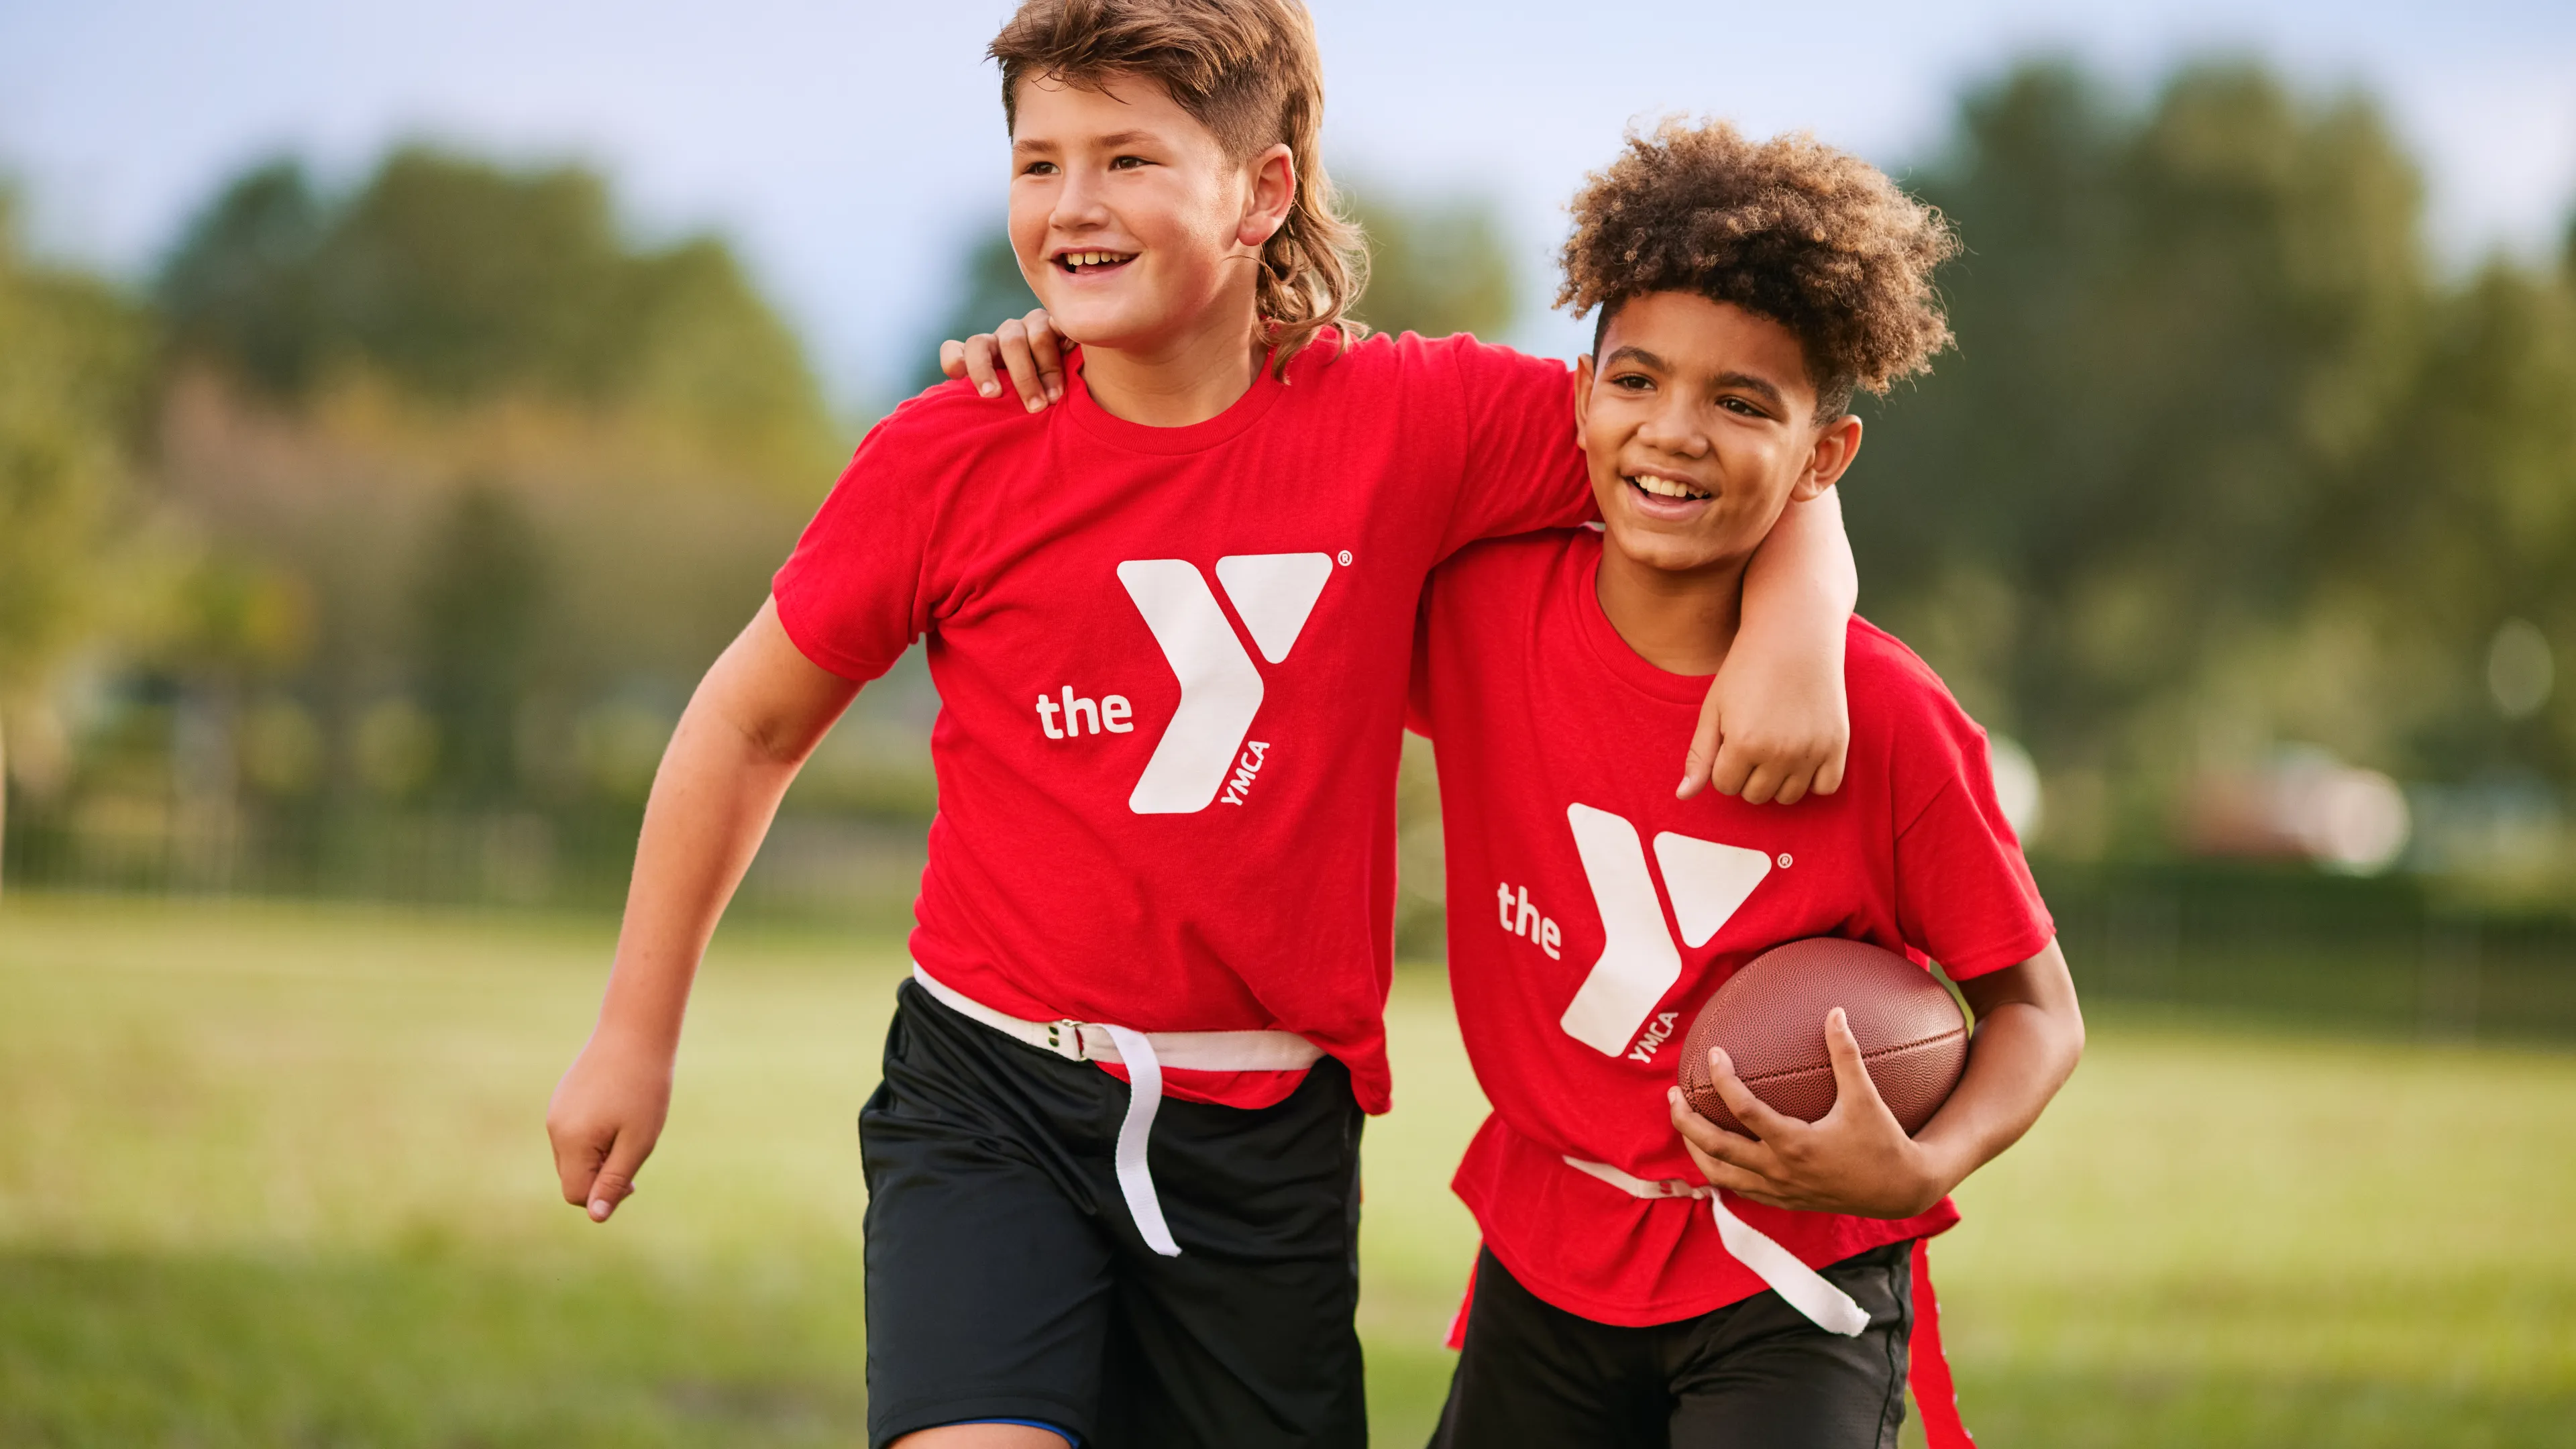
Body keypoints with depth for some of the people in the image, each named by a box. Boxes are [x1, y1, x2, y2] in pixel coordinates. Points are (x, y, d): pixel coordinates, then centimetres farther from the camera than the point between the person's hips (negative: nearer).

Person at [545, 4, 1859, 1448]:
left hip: (1268, 1137, 2)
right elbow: (751, 725, 7)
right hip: (993, 1096, -1)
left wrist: (1794, 629, -19)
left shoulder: (1413, 421, -6)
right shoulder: (951, 457, -5)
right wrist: (637, 1035, 11)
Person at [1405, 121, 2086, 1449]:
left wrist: (1919, 1170, -24)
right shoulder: (1482, 603, -9)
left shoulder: (1885, 720, -16)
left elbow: (2035, 1008, -6)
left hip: (1789, 1285, -3)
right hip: (1550, 1255, 4)